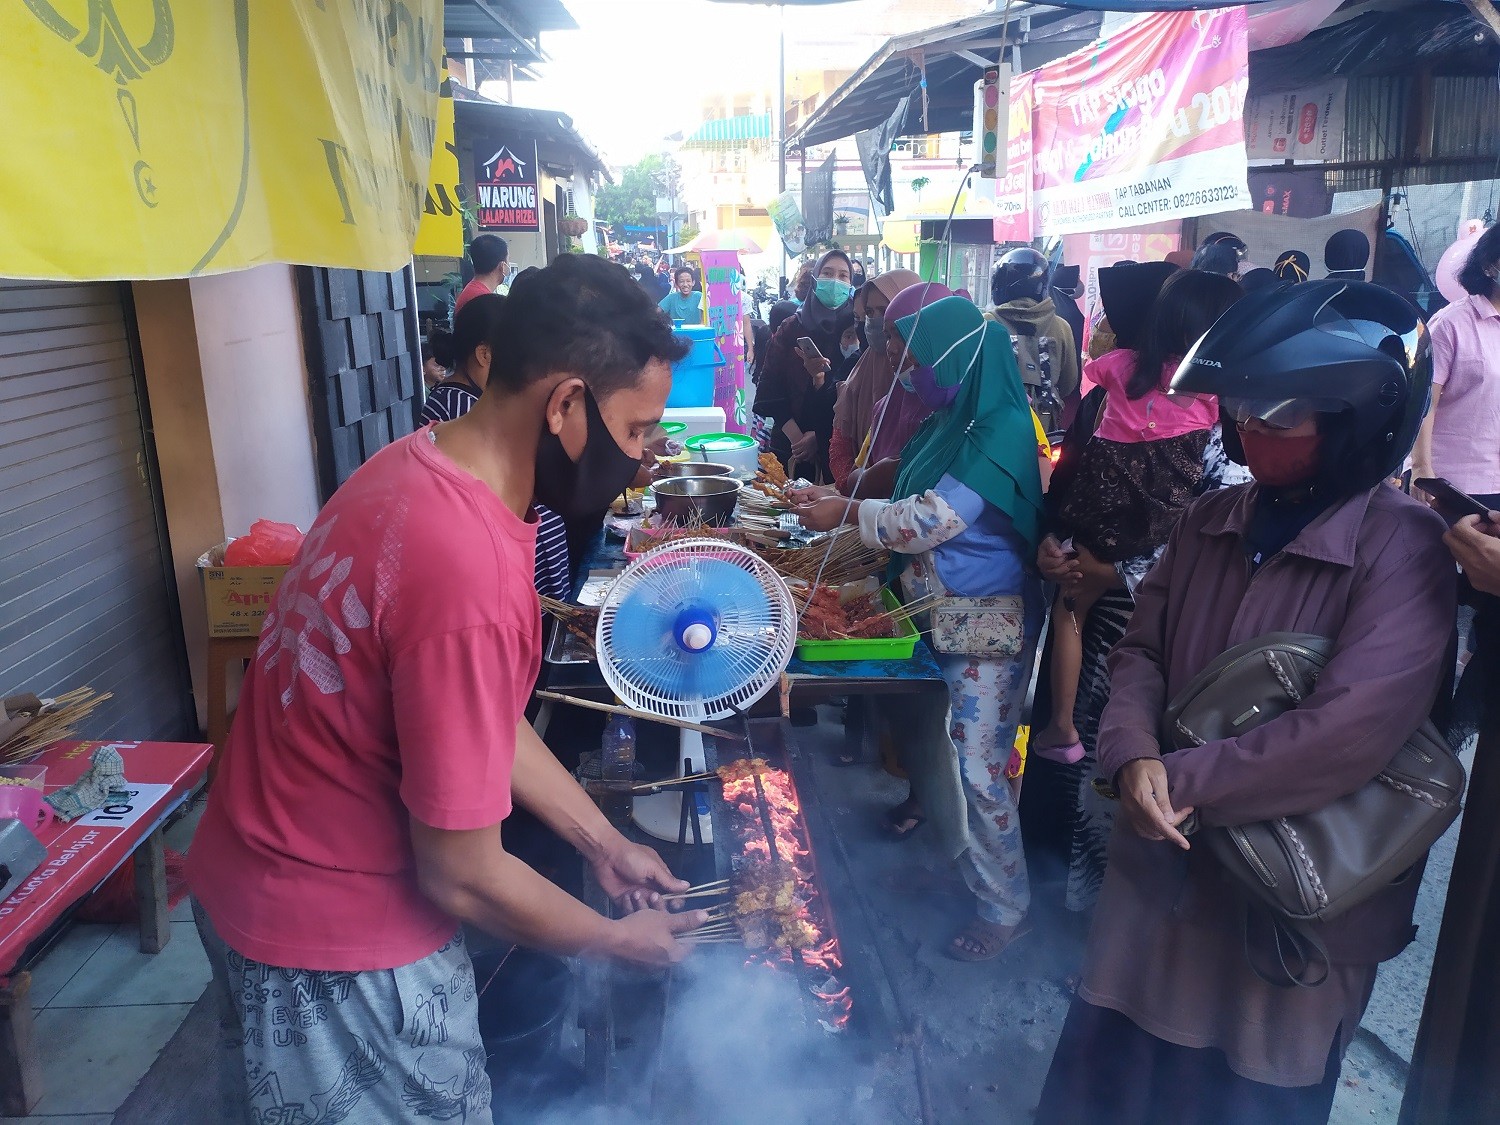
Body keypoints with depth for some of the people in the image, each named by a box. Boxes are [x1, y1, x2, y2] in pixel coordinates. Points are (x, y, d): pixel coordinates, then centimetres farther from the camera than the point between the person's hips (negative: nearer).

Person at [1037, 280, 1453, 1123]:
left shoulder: (1401, 547, -17)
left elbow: (1352, 729, -27)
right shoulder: (1212, 521, 2)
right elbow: (1141, 652, 3)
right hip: (1167, 866, 5)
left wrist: (1184, 781, -20)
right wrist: (1136, 758, -17)